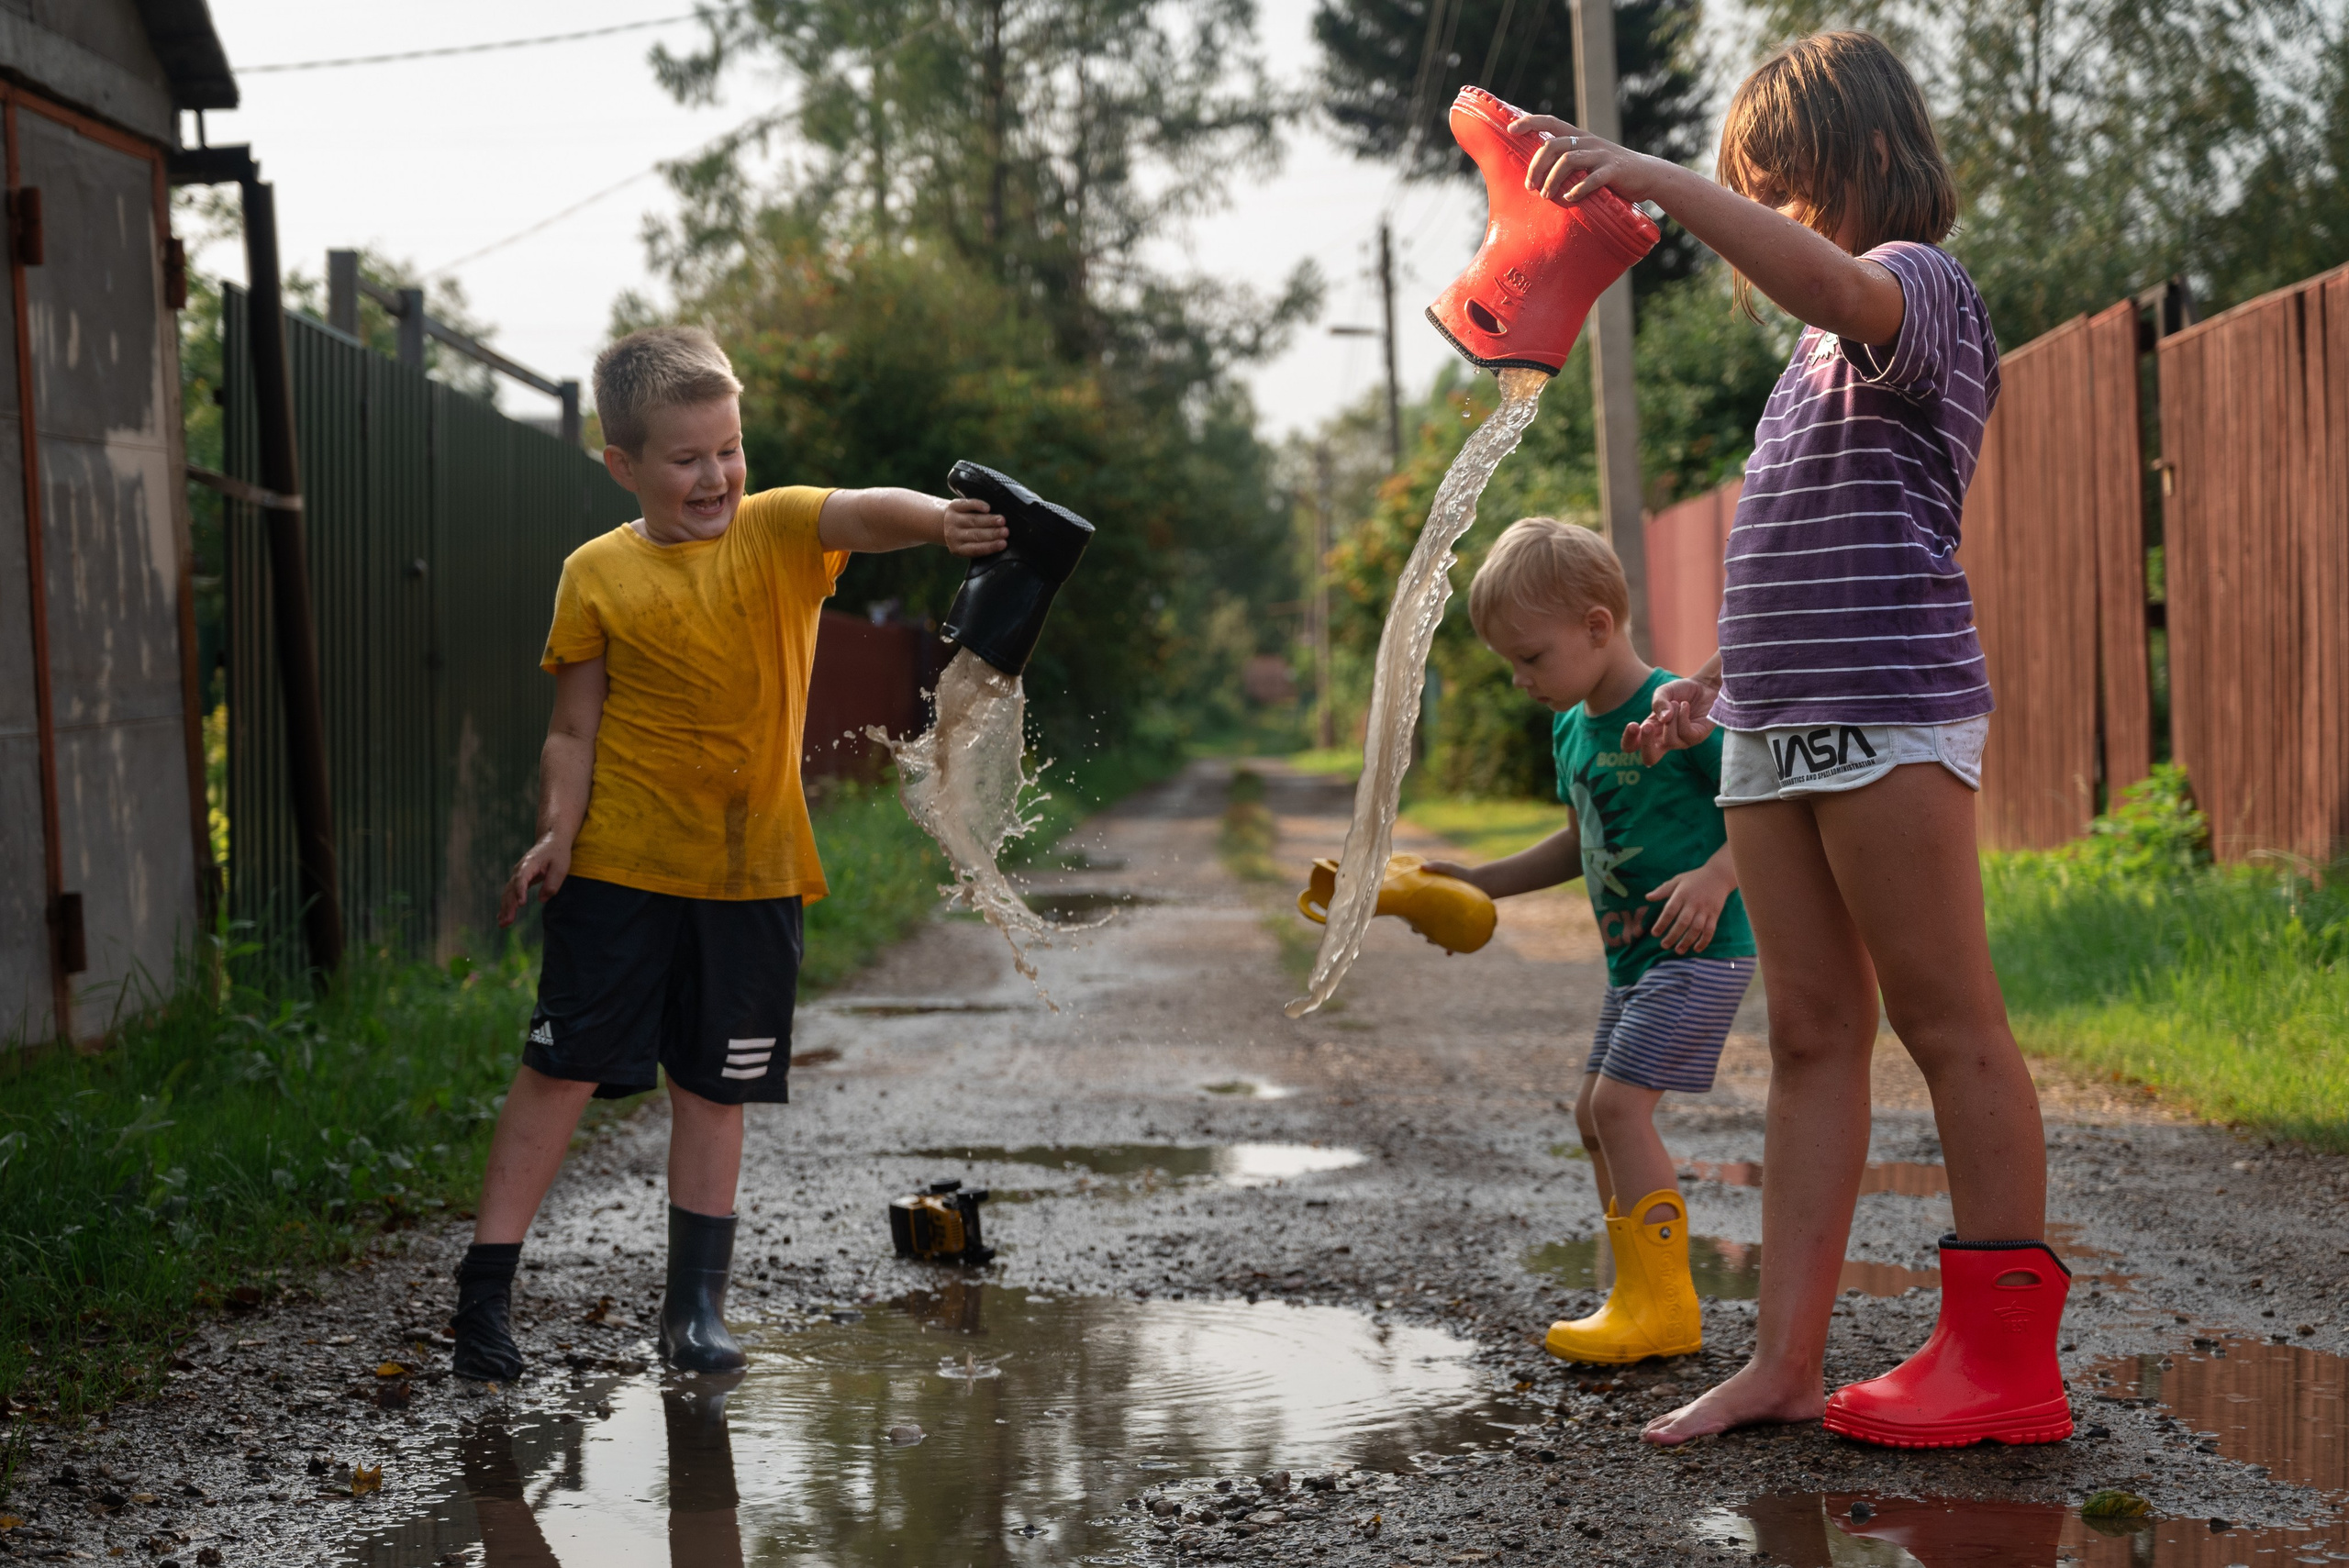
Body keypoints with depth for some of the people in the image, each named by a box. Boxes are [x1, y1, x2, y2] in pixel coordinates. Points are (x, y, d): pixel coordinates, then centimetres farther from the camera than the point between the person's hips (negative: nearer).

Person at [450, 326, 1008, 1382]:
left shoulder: (779, 531, -1)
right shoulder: (598, 575, -1)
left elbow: (863, 513, -22)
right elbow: (575, 729, 1)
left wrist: (936, 519, -44)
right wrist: (557, 831, -15)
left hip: (751, 871, 1)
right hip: (620, 868, -1)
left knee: (714, 1089, 8)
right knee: (563, 1066, 0)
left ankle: (696, 1305, 17)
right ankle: (484, 1288, 9)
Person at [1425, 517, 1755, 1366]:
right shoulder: (1572, 729, 11)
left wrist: (1716, 877, -29)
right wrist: (1481, 881, 20)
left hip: (1699, 951, -10)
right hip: (1635, 959, 10)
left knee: (1619, 1102, -16)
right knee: (1596, 1114, 11)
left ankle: (1663, 1302, -10)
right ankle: (1645, 1298, 18)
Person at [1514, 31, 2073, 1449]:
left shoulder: (1922, 286, -3)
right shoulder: (1823, 350, 25)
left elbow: (1831, 281, -29)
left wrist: (1653, 179, -34)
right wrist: (1715, 679, 25)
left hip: (1891, 712, -9)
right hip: (1777, 730, 9)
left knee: (1949, 1019, -6)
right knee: (1814, 1032, 5)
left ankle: (2010, 1359, -3)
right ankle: (1785, 1361, 5)